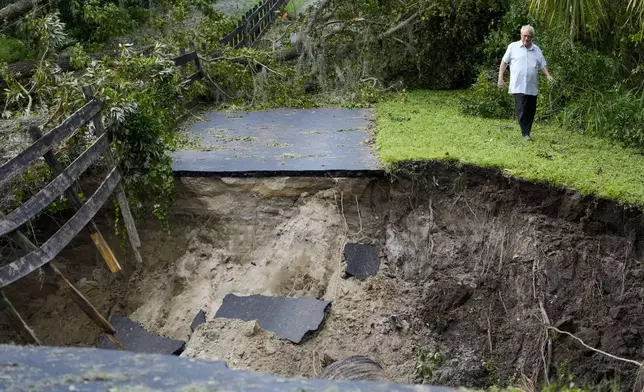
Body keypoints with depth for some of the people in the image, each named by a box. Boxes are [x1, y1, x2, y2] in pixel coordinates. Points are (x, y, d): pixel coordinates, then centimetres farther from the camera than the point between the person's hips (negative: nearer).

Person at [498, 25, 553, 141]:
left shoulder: (536, 49, 13)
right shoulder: (513, 47, 2)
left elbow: (542, 65, 16)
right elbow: (504, 62, 7)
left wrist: (548, 75, -2)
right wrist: (500, 78, 1)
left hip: (532, 87, 4)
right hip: (518, 86, -4)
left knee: (531, 111, 7)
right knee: (521, 110, -11)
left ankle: (527, 132, 18)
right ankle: (525, 133, -5)